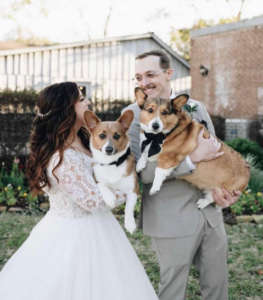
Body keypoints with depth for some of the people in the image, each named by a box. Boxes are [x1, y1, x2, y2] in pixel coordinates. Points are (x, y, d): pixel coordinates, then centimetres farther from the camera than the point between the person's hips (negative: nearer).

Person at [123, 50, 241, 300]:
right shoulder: (133, 114, -7)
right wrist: (193, 158, -23)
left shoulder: (195, 107, 7)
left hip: (210, 213, 5)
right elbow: (142, 171, -17)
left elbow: (218, 153, 14)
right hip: (172, 219, -4)